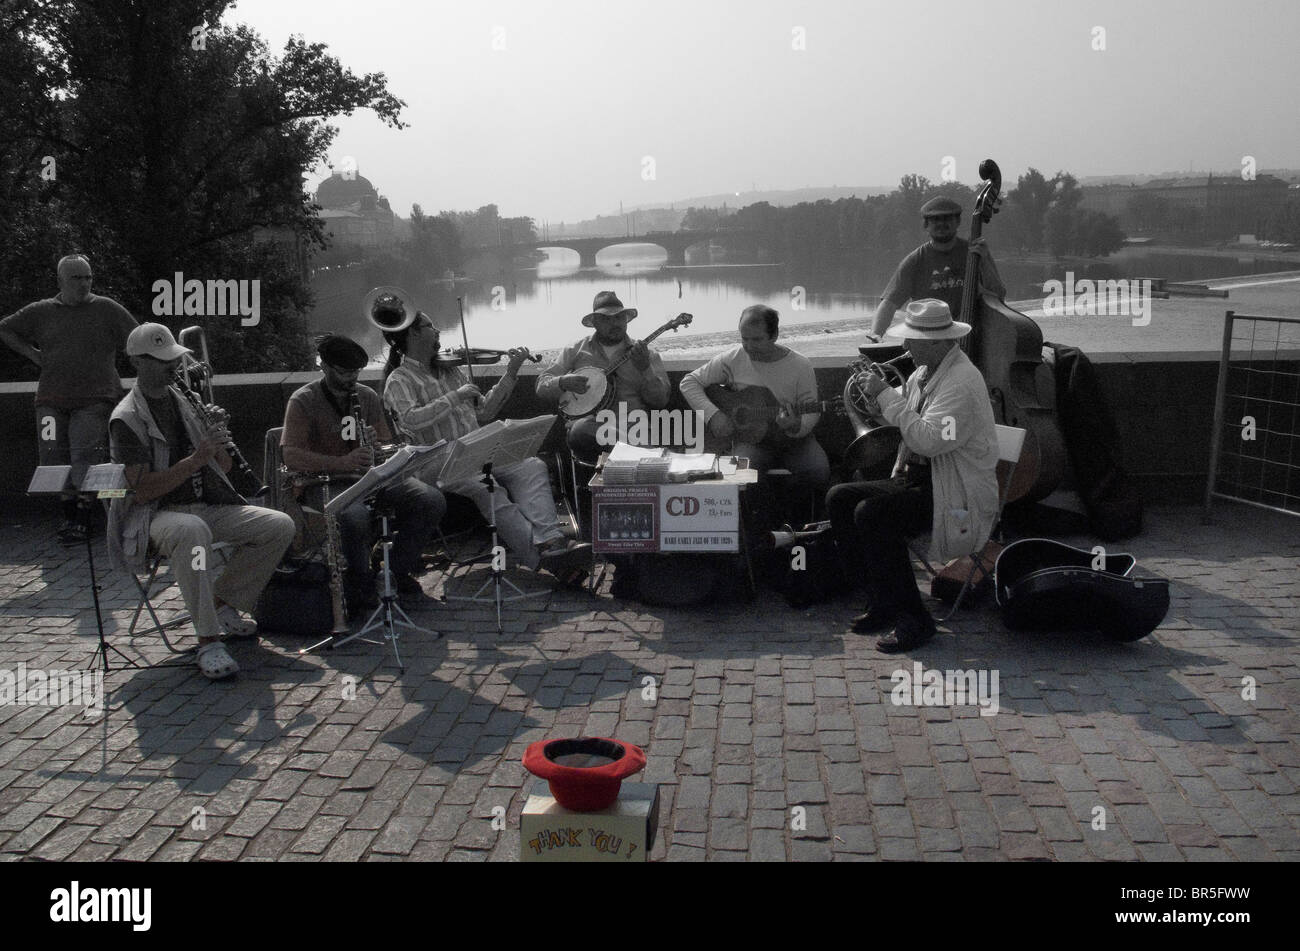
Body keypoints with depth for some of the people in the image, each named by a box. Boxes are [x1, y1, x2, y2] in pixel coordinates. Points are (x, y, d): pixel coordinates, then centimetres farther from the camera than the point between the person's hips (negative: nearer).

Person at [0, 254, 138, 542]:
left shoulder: (107, 309, 4)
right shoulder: (41, 312, 10)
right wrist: (33, 355, 10)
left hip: (95, 399, -3)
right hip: (52, 399, 3)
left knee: (87, 459, -11)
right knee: (56, 458, 1)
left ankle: (82, 519, -5)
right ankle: (69, 512, 15)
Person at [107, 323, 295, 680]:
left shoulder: (186, 400, 14)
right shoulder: (126, 419, -7)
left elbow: (224, 466, 15)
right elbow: (142, 490, -17)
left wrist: (216, 438, -7)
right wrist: (196, 459, -23)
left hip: (209, 506, 7)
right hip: (157, 515, -7)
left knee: (280, 525, -11)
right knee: (192, 530, -42)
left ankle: (223, 605, 3)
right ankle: (208, 642, -37)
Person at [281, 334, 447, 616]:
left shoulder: (368, 396, 13)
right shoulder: (303, 401, -3)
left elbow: (388, 445, 18)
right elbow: (292, 456, -14)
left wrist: (377, 445, -8)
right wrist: (341, 462, -26)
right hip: (326, 481, -5)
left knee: (433, 500, -18)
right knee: (355, 515, -40)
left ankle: (398, 571, -1)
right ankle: (360, 582, -11)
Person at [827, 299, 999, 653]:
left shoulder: (961, 381, -19)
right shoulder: (924, 373, 11)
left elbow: (929, 440, -30)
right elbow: (903, 420, 22)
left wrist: (887, 395, -24)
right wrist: (876, 393, 4)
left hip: (958, 497, -10)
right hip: (917, 478, 10)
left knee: (872, 514, -29)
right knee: (839, 499, -2)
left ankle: (913, 619, -16)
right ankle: (882, 603, 4)